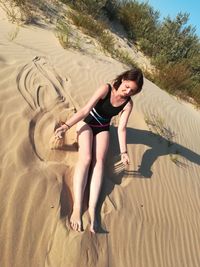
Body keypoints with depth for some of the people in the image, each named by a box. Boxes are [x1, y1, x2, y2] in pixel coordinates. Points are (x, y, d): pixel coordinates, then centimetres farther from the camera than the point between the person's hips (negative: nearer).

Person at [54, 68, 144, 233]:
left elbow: (121, 128, -14)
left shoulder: (128, 104, -11)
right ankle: (77, 208, -31)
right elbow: (85, 110, -23)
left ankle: (92, 209, -31)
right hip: (87, 122, -2)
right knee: (86, 159, -25)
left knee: (99, 161, -22)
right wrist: (66, 126, -30)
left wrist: (123, 152, -24)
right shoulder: (106, 89, -19)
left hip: (103, 129, 2)